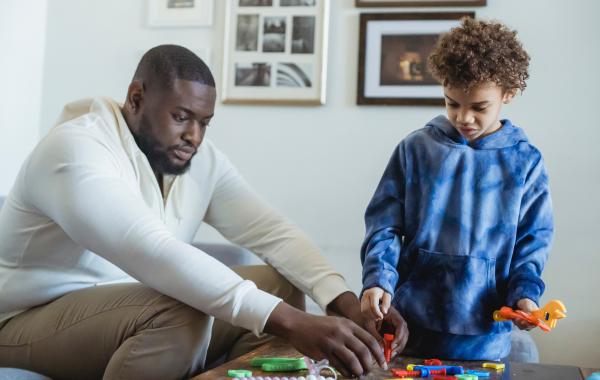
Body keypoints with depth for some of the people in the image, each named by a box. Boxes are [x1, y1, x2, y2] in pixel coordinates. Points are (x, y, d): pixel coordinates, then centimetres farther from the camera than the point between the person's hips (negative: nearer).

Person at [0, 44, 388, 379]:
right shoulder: (75, 149, -24)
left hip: (136, 308, 7)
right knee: (180, 313, -34)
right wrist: (289, 322, -45)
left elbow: (272, 232, -7)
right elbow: (152, 253, -38)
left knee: (280, 285, -4)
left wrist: (347, 303, -26)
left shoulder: (203, 160, -1)